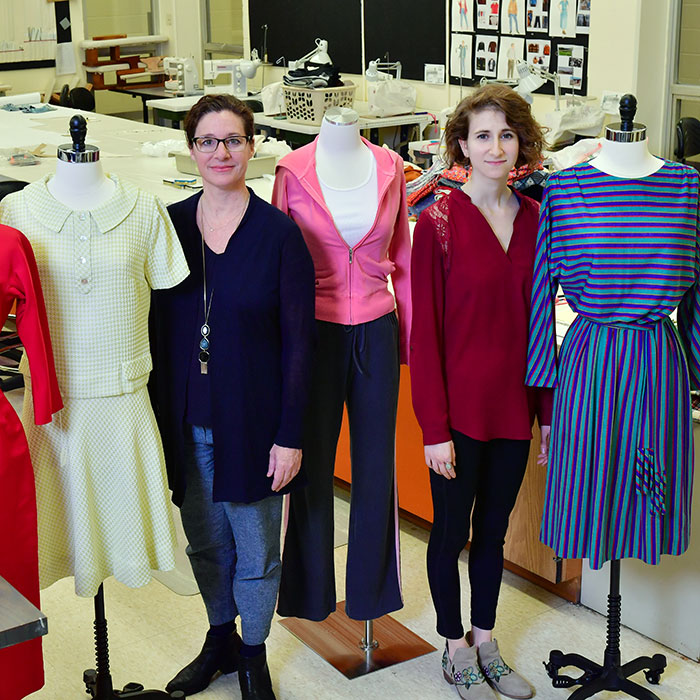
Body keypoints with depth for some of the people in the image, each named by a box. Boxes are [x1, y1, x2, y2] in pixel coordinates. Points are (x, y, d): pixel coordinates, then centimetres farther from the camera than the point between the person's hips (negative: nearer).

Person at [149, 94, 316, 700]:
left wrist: (289, 435, -11)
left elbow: (298, 343, -9)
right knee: (205, 542, 18)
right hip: (185, 423, 3)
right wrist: (158, 416, 4)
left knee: (255, 550, 10)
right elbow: (158, 327, 6)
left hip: (252, 422, -3)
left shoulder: (280, 234, -10)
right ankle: (220, 640, 41)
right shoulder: (169, 226, 0)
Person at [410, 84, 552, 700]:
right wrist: (434, 428, -14)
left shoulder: (535, 220, 3)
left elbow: (542, 320, 8)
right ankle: (456, 650, 28)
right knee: (452, 531, 11)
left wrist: (549, 410, 7)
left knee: (494, 529, 18)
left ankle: (485, 641, 35)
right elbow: (425, 334, -12)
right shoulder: (438, 223, -12)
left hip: (514, 405, 5)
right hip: (460, 407, -4)